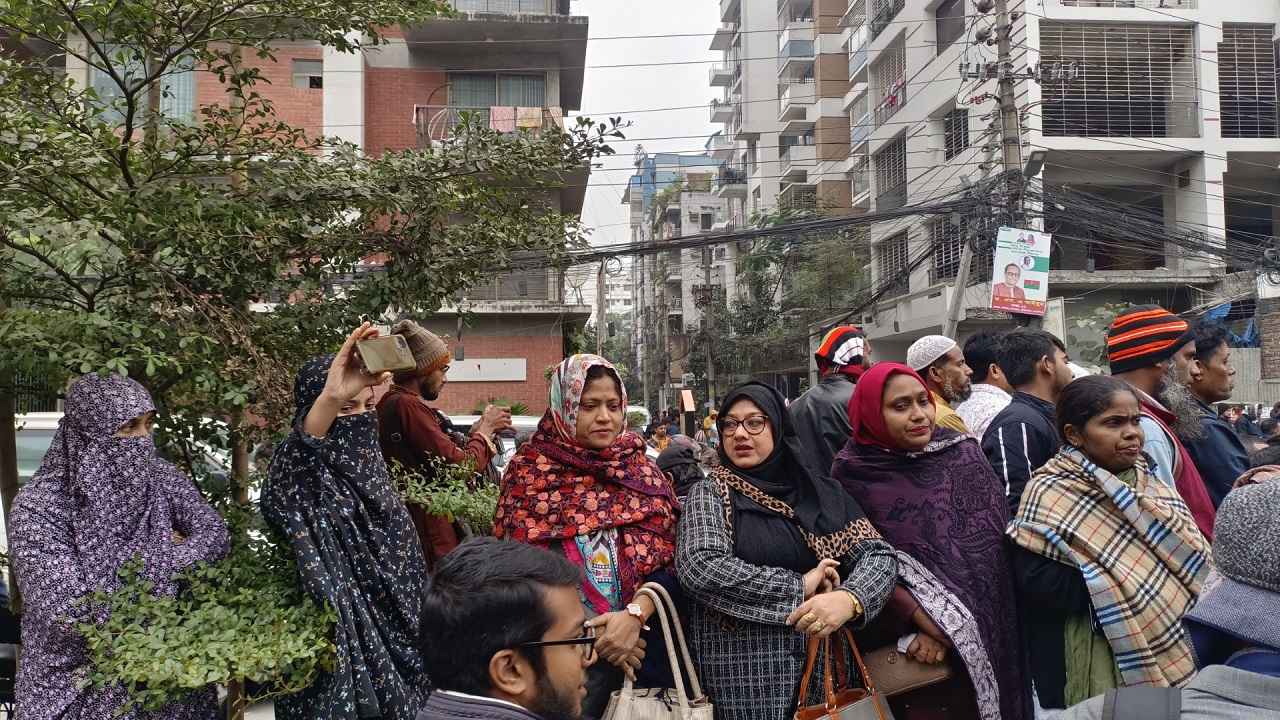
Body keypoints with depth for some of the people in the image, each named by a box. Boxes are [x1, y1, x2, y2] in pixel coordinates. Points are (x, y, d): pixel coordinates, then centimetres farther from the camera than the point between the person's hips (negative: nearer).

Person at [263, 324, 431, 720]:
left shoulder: (369, 468, 9)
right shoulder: (308, 477, -15)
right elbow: (295, 457, -42)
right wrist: (332, 397, -58)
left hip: (390, 632, 7)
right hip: (334, 638, -7)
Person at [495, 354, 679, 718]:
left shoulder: (643, 473, 6)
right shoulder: (529, 472, -2)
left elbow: (667, 560, 0)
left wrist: (635, 614, -18)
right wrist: (590, 636, -13)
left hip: (637, 648, 3)